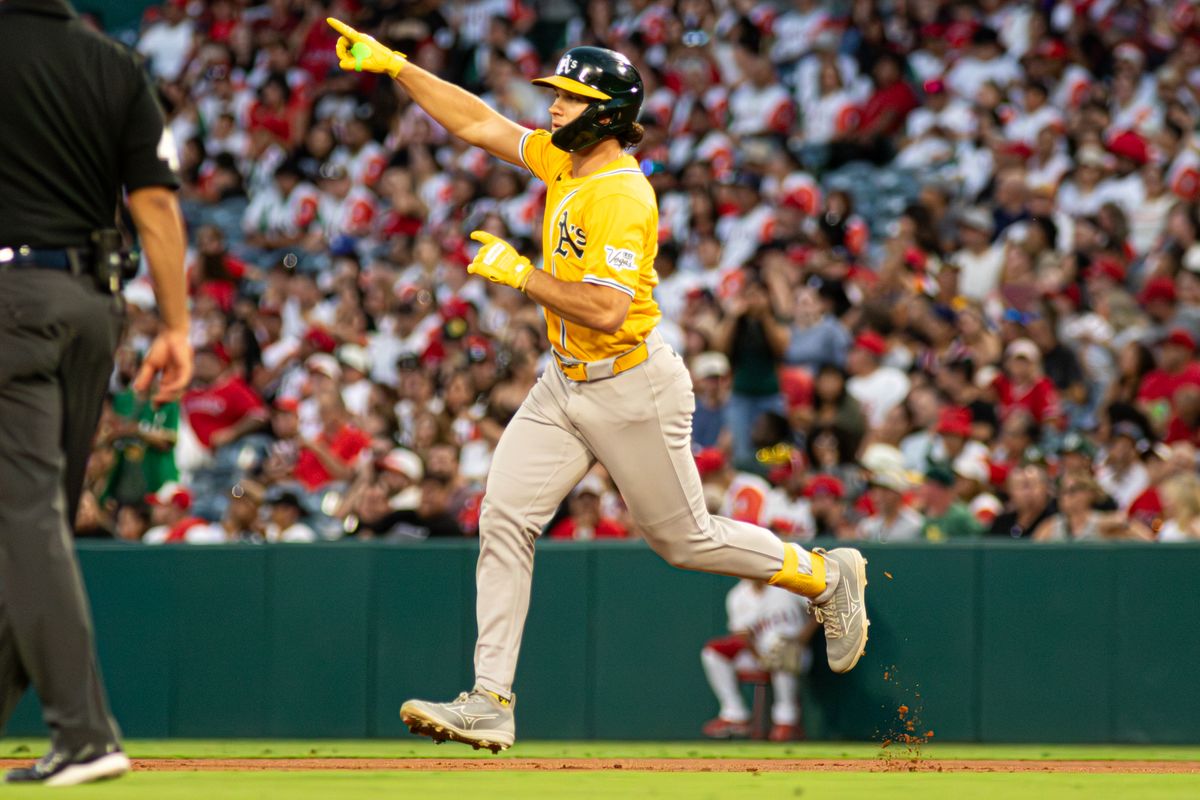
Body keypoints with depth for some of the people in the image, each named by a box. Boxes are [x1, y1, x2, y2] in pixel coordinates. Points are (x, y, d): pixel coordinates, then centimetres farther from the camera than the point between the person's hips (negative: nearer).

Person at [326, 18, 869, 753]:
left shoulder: (622, 196, -24)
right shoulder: (564, 159, 3)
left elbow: (606, 309, -30)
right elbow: (479, 123, 11)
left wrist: (520, 274, -25)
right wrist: (394, 66, 6)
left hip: (633, 388, -8)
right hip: (566, 386, 8)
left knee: (685, 538, 5)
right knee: (505, 520, -5)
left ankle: (825, 576, 29)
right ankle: (491, 702, -7)